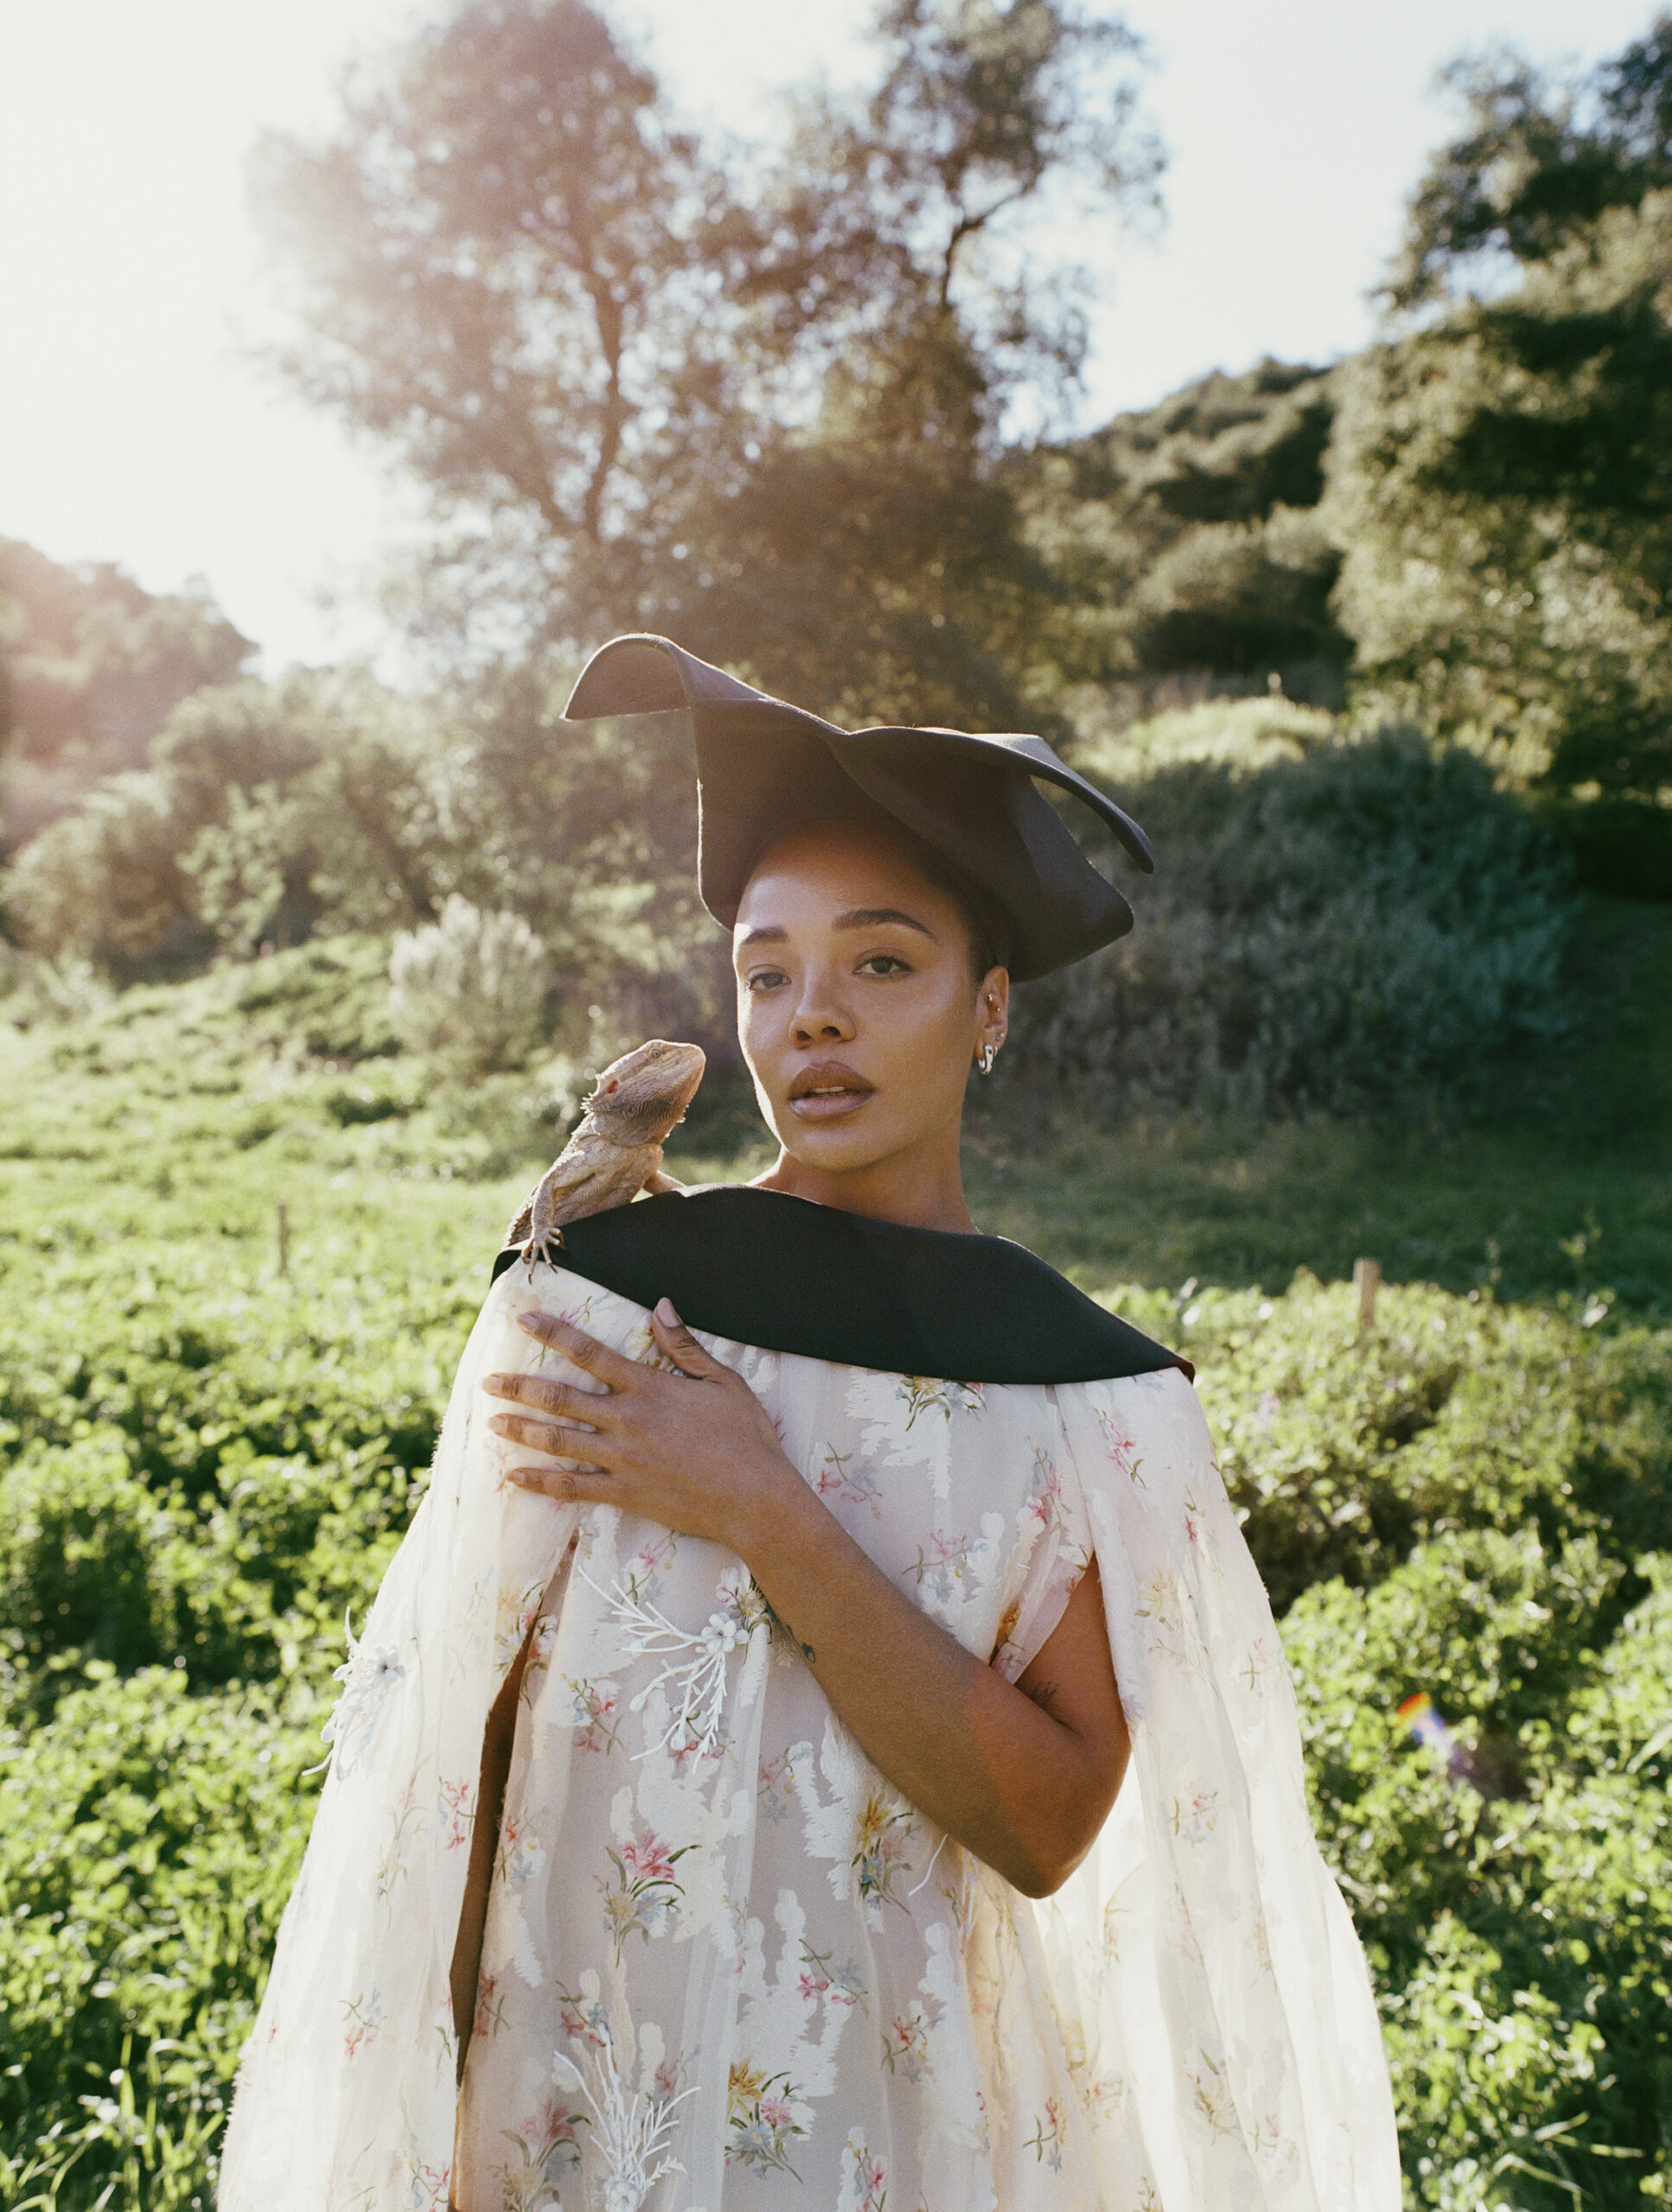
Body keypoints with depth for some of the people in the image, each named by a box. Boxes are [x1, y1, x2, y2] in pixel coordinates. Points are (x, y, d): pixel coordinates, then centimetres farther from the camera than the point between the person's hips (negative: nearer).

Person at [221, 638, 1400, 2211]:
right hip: (562, 2084, 1)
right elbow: (464, 1764, -6)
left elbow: (1049, 1830, -18)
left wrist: (768, 1519, -26)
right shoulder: (589, 1284, -13)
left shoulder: (1091, 1398, -12)